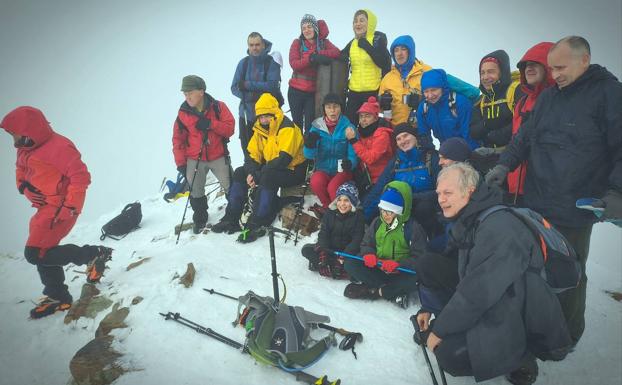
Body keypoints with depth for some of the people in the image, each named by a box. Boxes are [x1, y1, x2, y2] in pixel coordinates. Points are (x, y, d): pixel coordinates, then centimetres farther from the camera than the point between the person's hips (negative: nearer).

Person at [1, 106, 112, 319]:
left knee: (35, 253, -14)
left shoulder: (58, 147, -21)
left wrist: (70, 207, -23)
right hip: (45, 207, 10)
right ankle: (58, 296, 31)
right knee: (42, 251, 16)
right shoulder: (26, 149, 8)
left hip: (60, 208, -10)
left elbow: (81, 176, -23)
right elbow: (21, 168, 27)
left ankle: (94, 254, -5)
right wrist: (22, 184, 8)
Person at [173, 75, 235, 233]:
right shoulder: (183, 113, -4)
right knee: (195, 191, 10)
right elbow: (178, 139, 1)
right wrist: (180, 163, -3)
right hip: (194, 160, 2)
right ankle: (199, 218, 31)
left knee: (231, 187, 3)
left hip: (218, 157, -2)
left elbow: (230, 128, -11)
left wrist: (210, 124, -25)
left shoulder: (218, 107, -8)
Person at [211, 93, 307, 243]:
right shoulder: (260, 129, 6)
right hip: (270, 169, 8)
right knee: (240, 172, -4)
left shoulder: (287, 128, -20)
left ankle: (257, 225, -33)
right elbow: (253, 155, 4)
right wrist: (250, 173, -18)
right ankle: (231, 219, -4)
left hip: (292, 170, -8)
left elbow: (284, 158, -29)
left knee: (268, 177, -36)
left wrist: (258, 174, -30)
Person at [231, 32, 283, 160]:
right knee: (247, 149, 10)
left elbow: (273, 85, -15)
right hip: (247, 114, 4)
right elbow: (234, 88, 4)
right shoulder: (243, 63, 9)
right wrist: (250, 96, -15)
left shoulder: (272, 62, -3)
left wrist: (247, 85, -16)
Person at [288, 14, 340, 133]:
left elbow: (337, 52, -13)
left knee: (310, 125, -2)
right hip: (296, 91, 0)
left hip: (313, 92, 0)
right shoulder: (297, 43, 2)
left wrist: (317, 54, -22)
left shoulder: (323, 42, 5)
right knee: (297, 123, 9)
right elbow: (294, 64, -12)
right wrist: (311, 58, -26)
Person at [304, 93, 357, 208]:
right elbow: (309, 155, -7)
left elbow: (353, 154, -8)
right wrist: (309, 145, -30)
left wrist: (350, 163, -32)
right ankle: (328, 207, -1)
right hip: (323, 169, 2)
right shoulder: (317, 126, -2)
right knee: (316, 182, -29)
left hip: (342, 170, -2)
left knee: (333, 187, -31)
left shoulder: (348, 127, -8)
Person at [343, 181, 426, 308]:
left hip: (401, 272, -4)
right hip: (378, 269, 4)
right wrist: (369, 254, -14)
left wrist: (397, 264, -27)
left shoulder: (413, 227, -9)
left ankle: (372, 290, -23)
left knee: (414, 279, -37)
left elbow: (418, 257, -12)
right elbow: (366, 244, 10)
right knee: (350, 264, -18)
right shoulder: (377, 222, 5)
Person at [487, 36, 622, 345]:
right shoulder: (548, 96, 13)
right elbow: (526, 136, 17)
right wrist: (506, 163, 1)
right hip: (536, 204, 6)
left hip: (575, 211, -5)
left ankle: (567, 335, 28)